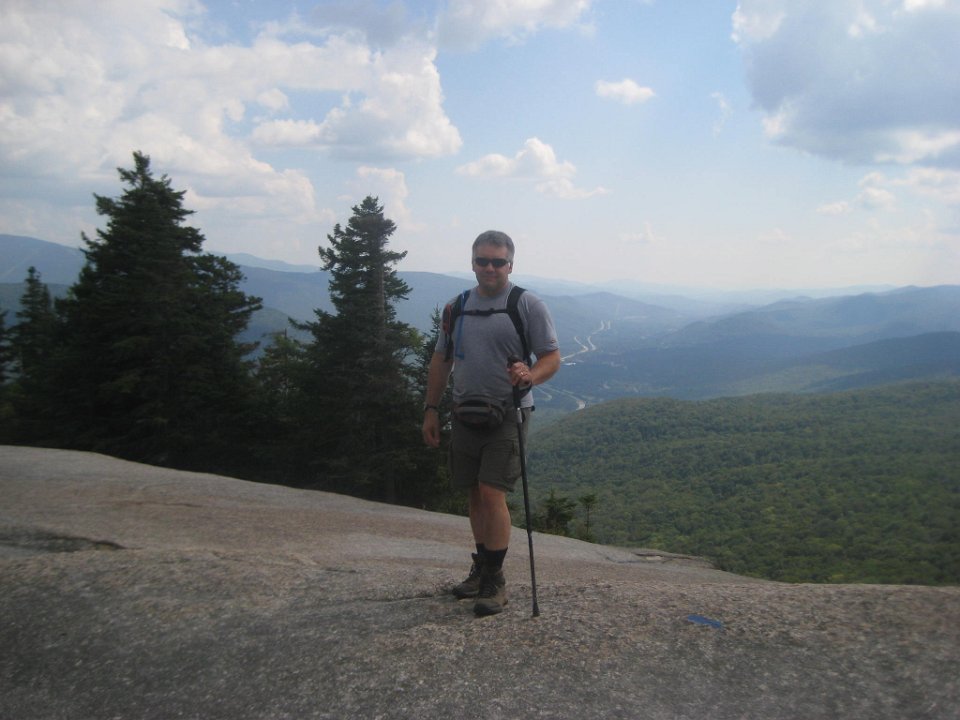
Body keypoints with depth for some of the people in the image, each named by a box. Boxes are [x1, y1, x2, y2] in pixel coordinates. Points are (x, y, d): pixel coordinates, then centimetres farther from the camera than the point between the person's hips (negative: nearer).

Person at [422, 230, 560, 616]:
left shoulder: (528, 305, -4)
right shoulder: (457, 306, 11)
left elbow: (552, 356, -6)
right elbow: (441, 360, 15)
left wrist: (530, 375, -28)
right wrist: (431, 409, 11)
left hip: (507, 414, -5)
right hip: (465, 412, 5)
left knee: (492, 493, -12)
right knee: (475, 495, 12)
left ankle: (495, 581, 0)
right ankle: (482, 566, 28)